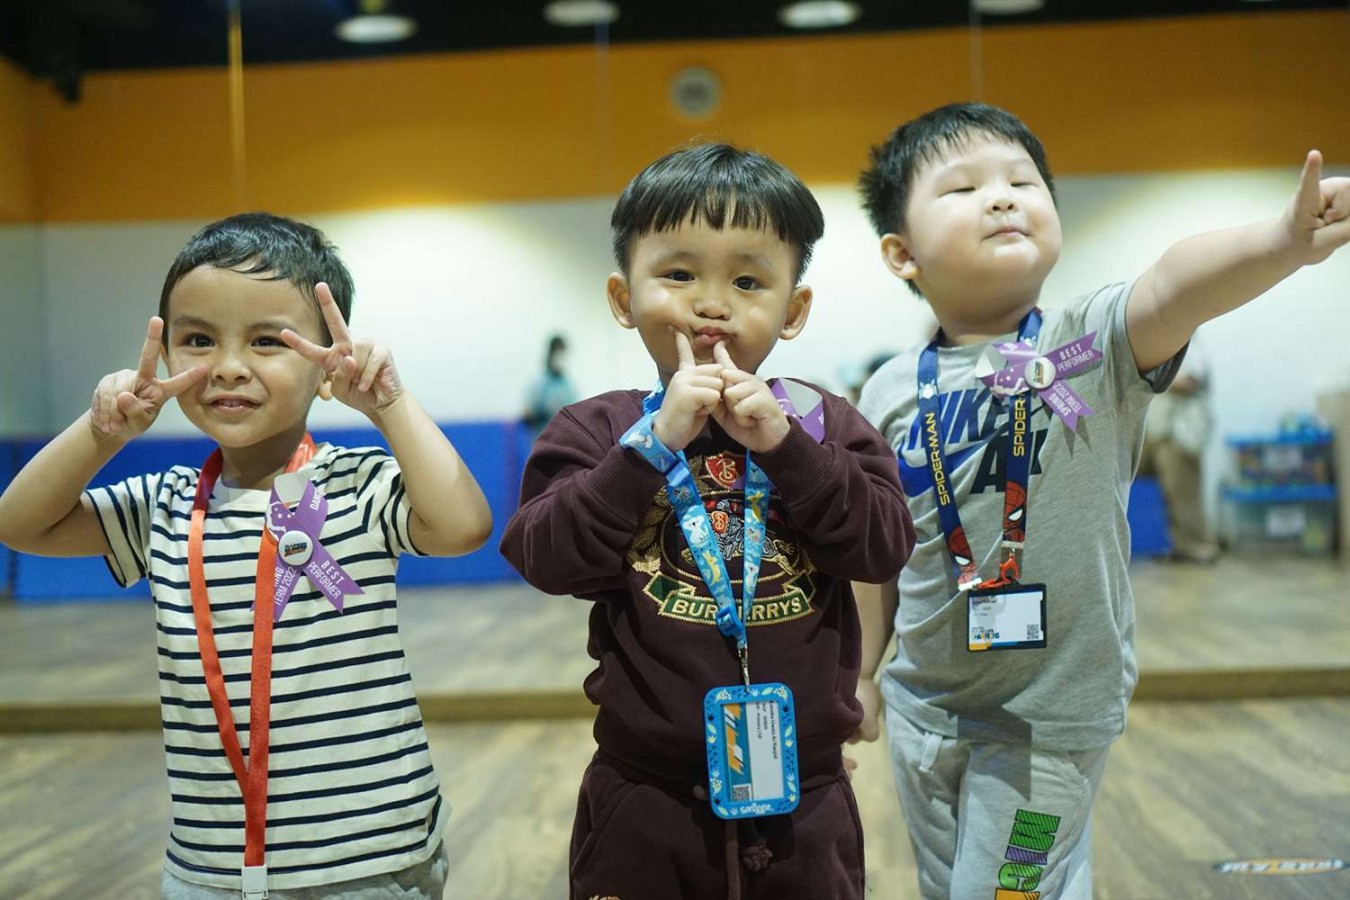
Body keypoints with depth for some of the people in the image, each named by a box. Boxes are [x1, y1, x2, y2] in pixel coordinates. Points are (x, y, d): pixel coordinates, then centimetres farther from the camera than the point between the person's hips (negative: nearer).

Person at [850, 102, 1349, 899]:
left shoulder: (1093, 347, -11)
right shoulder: (891, 394, -4)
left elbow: (1175, 287, -33)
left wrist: (1285, 239, -51)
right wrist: (860, 672, 13)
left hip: (1053, 714, -3)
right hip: (924, 707, 4)